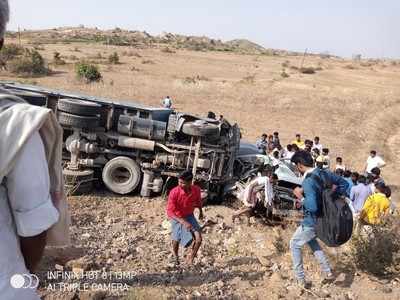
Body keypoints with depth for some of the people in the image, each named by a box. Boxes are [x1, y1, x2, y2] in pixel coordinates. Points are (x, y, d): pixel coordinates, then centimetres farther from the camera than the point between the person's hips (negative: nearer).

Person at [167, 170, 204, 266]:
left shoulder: (196, 190, -21)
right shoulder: (174, 192, -31)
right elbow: (170, 212, -28)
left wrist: (201, 212, 21)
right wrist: (184, 222, -38)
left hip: (190, 216, 2)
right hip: (177, 218, -2)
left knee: (198, 239, -12)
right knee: (177, 240, 15)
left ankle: (191, 258, 14)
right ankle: (175, 256, 48)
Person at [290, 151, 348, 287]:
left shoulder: (308, 182, -29)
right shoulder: (325, 172, -4)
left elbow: (312, 207, -34)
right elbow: (344, 183, 7)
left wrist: (300, 197, -20)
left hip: (312, 222, -8)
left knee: (294, 245, 15)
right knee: (311, 240, 33)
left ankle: (300, 280, 21)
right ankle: (328, 272, 33)